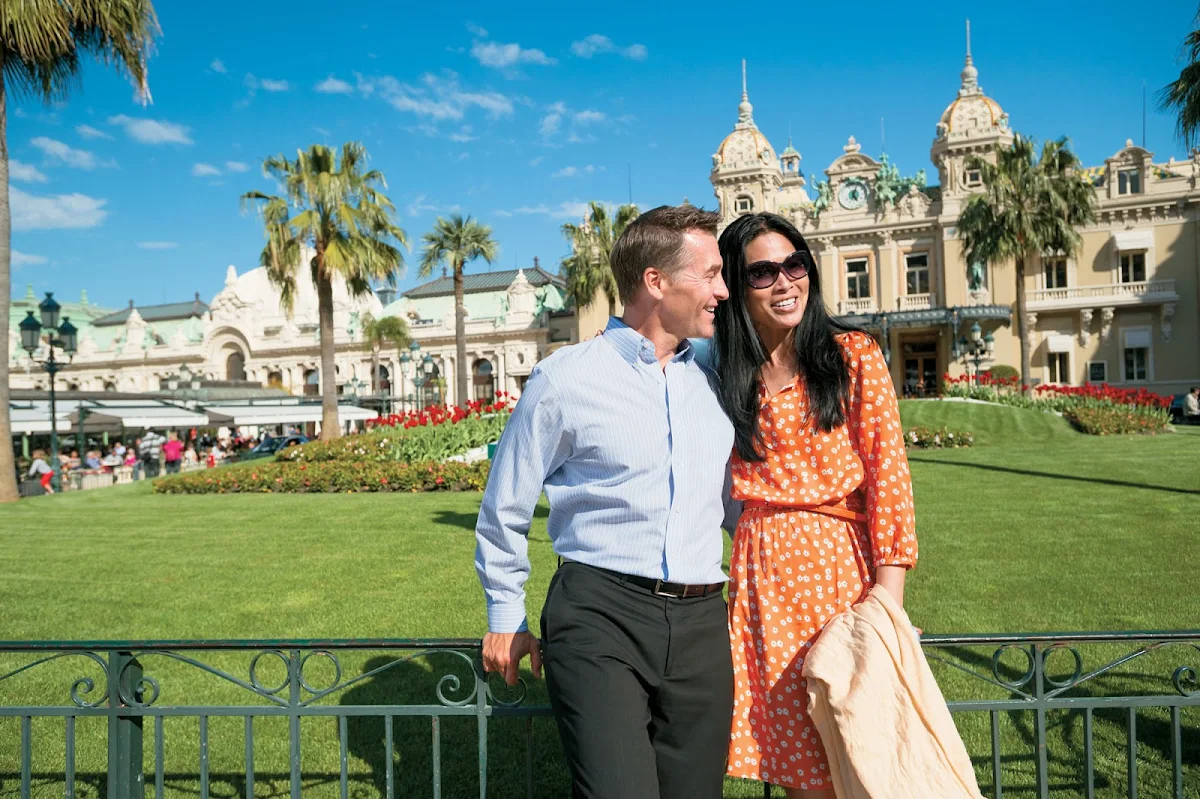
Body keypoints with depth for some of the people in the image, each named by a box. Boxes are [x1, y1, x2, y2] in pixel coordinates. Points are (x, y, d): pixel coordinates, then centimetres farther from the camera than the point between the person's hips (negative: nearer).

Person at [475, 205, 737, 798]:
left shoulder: (712, 383, 11)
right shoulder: (565, 379, -3)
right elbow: (505, 510, 6)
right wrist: (505, 618, 10)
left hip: (700, 622, 5)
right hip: (600, 614, -4)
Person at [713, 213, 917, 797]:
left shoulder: (854, 356, -1)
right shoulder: (729, 376, 9)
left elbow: (888, 472, -7)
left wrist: (889, 594, -13)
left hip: (840, 564, -3)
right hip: (763, 571, 3)